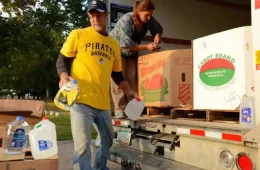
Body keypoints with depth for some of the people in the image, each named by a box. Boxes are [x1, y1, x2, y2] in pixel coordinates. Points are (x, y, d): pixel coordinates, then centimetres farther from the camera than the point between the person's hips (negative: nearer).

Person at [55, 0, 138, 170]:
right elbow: (62, 60, 3)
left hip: (103, 102, 6)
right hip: (81, 100, -5)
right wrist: (64, 77, -16)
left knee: (108, 140, 19)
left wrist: (129, 91, 14)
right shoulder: (78, 35, 2)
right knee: (83, 145, -10)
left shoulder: (114, 44, 14)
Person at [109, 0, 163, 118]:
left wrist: (157, 38, -20)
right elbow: (126, 43, -33)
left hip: (132, 53, 5)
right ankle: (120, 109, -14)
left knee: (131, 79, -3)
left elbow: (158, 29, 4)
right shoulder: (126, 20, -30)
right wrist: (146, 47, -34)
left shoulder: (149, 20, -14)